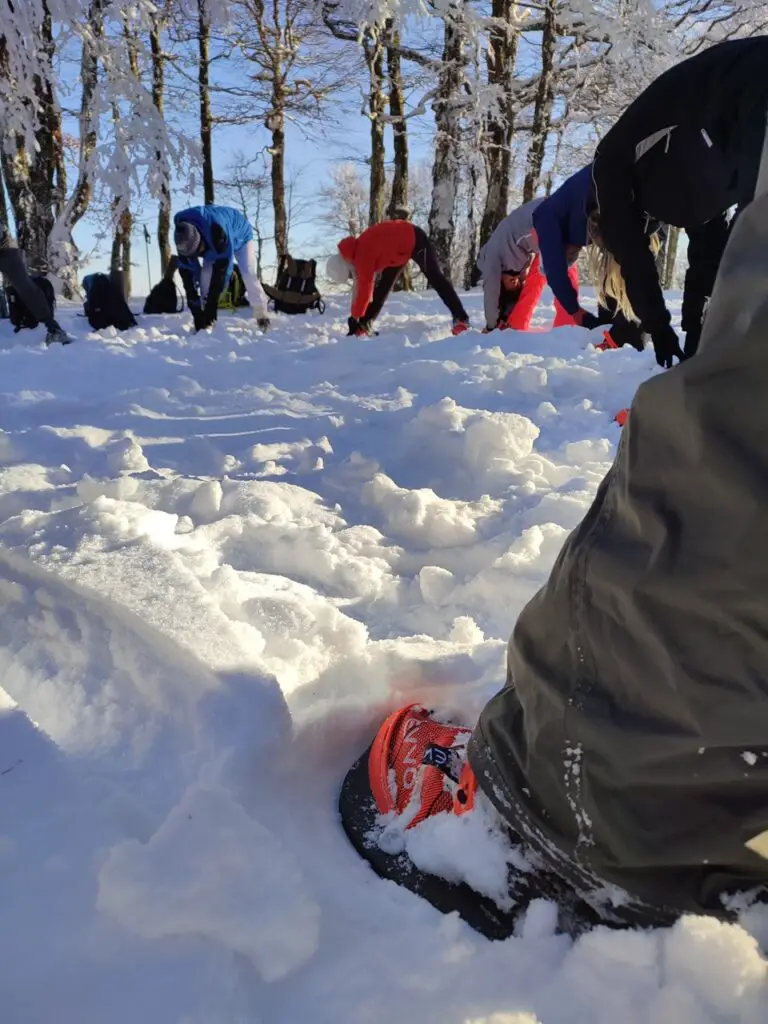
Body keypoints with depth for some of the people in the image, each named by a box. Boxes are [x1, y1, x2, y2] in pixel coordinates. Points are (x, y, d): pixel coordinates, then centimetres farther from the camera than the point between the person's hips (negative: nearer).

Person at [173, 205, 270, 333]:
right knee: (205, 274, -15)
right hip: (211, 243, 4)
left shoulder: (217, 229, -49)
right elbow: (187, 271, -29)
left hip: (240, 237, -4)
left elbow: (222, 268, -47)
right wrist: (196, 308, -33)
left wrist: (211, 304, -46)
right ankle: (205, 315, -9)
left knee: (248, 273, -19)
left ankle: (261, 314, -7)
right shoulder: (183, 238, -32)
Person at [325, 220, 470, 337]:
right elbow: (360, 284, 6)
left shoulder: (362, 255, -31)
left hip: (414, 240, -9)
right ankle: (364, 327, 11)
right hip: (399, 248, 9)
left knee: (435, 278, -11)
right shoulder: (356, 251, -1)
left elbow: (365, 287, -29)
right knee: (383, 286, 8)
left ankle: (461, 319, -10)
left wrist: (355, 317, -19)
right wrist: (362, 323, 8)